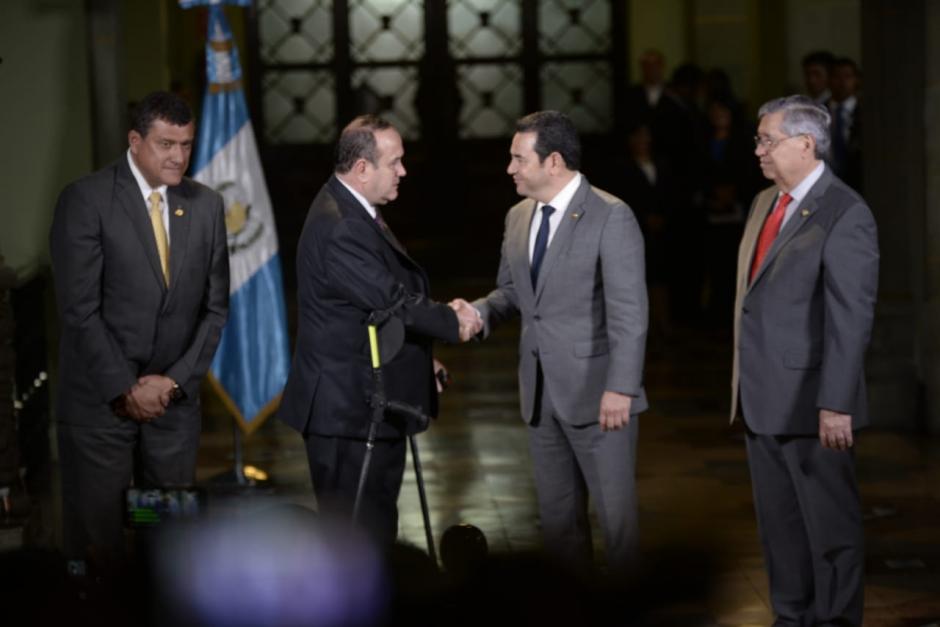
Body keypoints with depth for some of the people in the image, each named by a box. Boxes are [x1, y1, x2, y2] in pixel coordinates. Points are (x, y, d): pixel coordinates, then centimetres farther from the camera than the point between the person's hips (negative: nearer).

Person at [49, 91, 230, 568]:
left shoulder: (205, 206, 7)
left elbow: (215, 308, 8)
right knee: (97, 535, 0)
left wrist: (175, 381, -3)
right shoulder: (85, 200, -8)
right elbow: (79, 309, -12)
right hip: (100, 399, -4)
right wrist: (126, 389, -13)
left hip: (175, 399, 4)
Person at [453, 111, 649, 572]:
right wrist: (477, 312, -3)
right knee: (557, 515, 14)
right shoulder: (518, 217, 10)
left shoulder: (611, 217, -12)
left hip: (596, 393, -7)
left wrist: (620, 388, -23)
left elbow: (629, 313, -17)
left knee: (616, 512, 0)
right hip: (541, 394, 7)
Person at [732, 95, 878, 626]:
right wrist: (744, 383, 14)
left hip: (810, 401, -8)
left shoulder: (844, 213, -13)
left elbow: (852, 317, -18)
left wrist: (836, 405, -21)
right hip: (763, 400, 8)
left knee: (831, 522, 3)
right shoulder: (765, 203, 12)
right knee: (778, 521, 15)